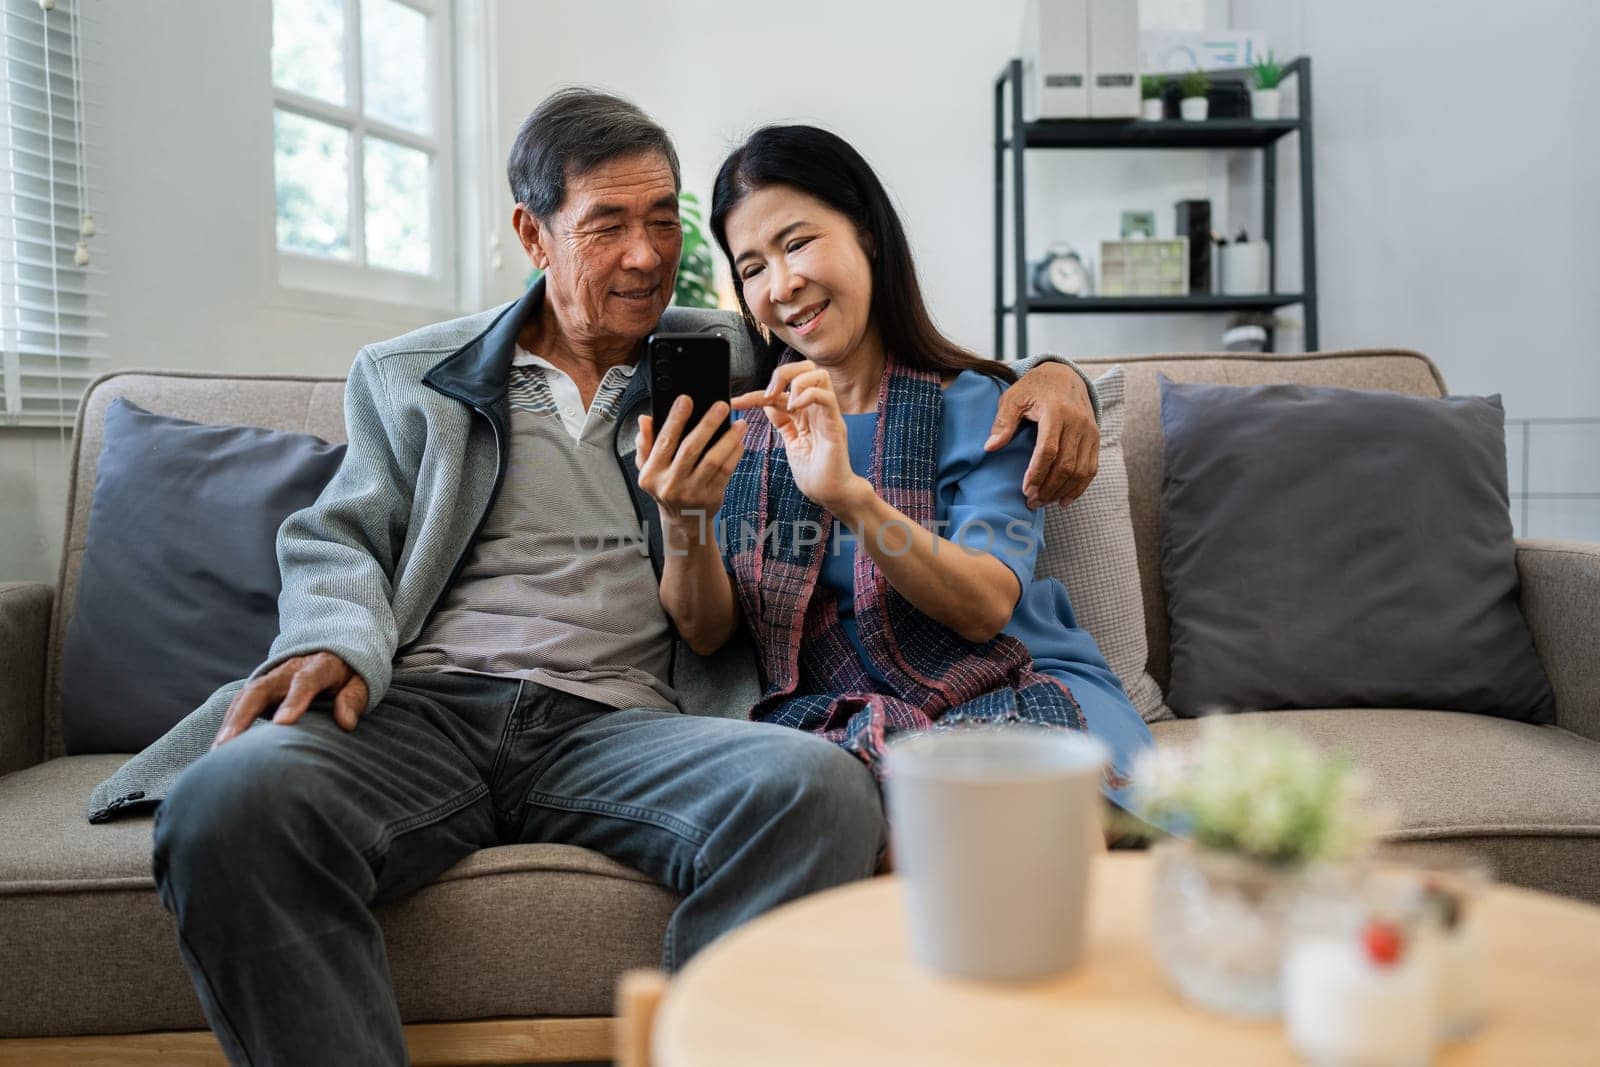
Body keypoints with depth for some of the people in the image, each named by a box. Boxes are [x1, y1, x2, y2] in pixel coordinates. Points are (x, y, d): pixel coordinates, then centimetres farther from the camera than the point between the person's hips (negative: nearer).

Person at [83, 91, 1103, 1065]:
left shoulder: (734, 356, 20)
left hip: (618, 724, 0)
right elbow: (338, 543, 17)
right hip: (425, 705, 1)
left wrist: (1045, 370, 6)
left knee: (818, 789, -33)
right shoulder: (409, 377, 21)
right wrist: (336, 643, -6)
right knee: (226, 803, -33)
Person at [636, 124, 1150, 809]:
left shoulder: (981, 406, 2)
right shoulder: (747, 415, 10)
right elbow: (707, 633, 2)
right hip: (830, 717, 3)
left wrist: (848, 495, -29)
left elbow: (985, 609, -14)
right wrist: (684, 526, -20)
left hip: (1013, 696, -2)